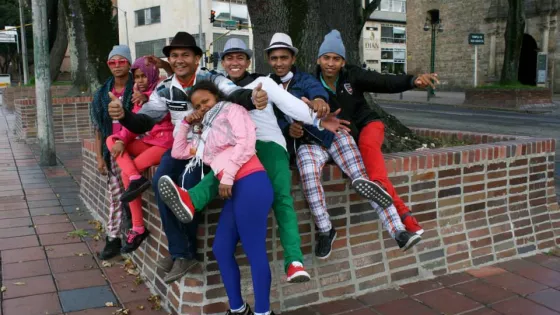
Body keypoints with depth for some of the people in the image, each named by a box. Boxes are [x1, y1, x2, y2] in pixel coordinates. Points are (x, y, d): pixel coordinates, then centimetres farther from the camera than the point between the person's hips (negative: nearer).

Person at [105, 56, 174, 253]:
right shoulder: (139, 95, 16)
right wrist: (121, 140, -8)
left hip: (164, 143, -8)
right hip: (147, 141, 8)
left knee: (126, 174, -18)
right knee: (112, 140, -11)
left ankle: (138, 228, -14)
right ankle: (136, 178, -30)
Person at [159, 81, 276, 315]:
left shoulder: (232, 110, 8)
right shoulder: (207, 135, 29)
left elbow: (246, 144, -6)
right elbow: (178, 153, 35)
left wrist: (227, 175, -11)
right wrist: (186, 124, 26)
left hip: (251, 183, -9)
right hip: (235, 190, 9)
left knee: (254, 252, -8)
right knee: (221, 250, 8)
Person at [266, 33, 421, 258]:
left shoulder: (304, 79, 6)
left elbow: (318, 92, -18)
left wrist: (319, 100, -44)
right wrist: (287, 128, -17)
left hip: (331, 133, 0)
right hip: (306, 143, 0)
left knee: (362, 178, -17)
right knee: (308, 174, -34)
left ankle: (398, 232, -18)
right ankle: (325, 231, -18)